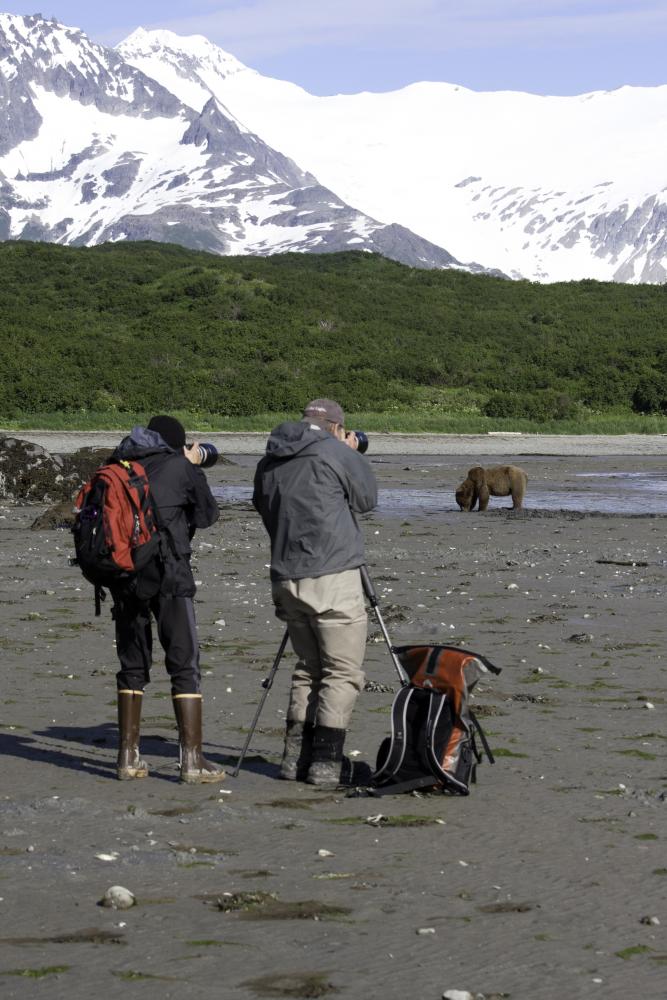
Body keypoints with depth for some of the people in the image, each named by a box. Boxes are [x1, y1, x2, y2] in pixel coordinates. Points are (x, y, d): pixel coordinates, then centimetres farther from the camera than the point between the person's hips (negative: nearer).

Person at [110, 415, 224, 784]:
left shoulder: (120, 465, 9)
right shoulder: (180, 466, -1)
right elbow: (207, 515, 10)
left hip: (124, 573, 4)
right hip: (169, 573, -4)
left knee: (132, 664, 14)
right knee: (184, 663, 0)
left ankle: (128, 755, 15)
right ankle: (192, 759, -5)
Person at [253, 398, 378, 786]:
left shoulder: (270, 462, 12)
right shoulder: (336, 452, -6)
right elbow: (367, 498, 7)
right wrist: (354, 454, 19)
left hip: (287, 579, 7)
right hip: (332, 579, -7)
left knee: (310, 669, 17)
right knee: (343, 672, -1)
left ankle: (297, 757, 14)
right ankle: (325, 762, -5)